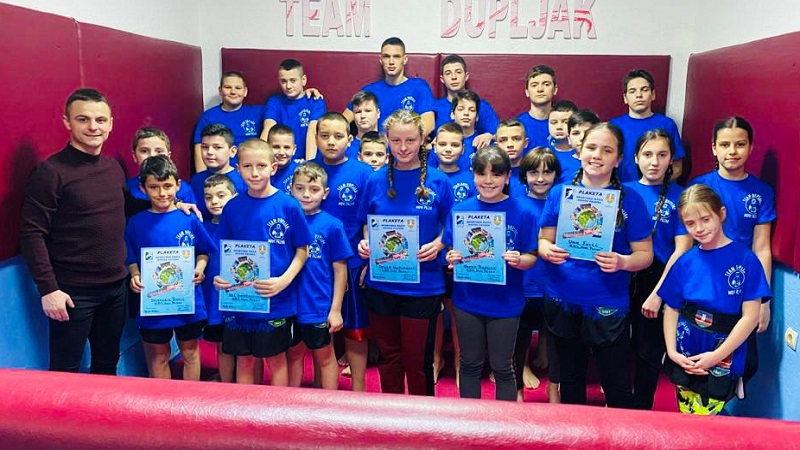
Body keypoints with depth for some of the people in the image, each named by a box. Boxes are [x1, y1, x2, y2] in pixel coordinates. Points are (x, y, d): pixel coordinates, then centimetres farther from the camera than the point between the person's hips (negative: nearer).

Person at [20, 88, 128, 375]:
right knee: (65, 373, 7)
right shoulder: (51, 171, -12)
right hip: (73, 291, -6)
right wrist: (48, 288, -18)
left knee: (108, 365, 19)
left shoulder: (114, 168, 8)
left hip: (116, 286, 6)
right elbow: (32, 234, -14)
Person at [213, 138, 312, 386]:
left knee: (276, 357, 12)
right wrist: (221, 277, -9)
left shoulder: (288, 205, -8)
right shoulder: (232, 207, 1)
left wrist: (283, 281, -17)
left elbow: (302, 250, -4)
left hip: (277, 299, -2)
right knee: (243, 359, 14)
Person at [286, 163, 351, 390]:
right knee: (293, 354, 18)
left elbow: (340, 269, -6)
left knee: (324, 357, 13)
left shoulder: (332, 225, -8)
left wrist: (336, 309, -8)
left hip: (319, 306, -3)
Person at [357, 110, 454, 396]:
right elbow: (367, 225, 11)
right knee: (389, 357, 16)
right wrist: (365, 244, -9)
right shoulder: (376, 181, 2)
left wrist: (438, 245, -16)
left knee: (418, 361, 8)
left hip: (423, 285, -2)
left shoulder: (438, 181, -4)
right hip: (381, 284, 2)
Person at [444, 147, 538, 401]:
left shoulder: (522, 212, -8)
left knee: (502, 367, 12)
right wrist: (452, 258, -18)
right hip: (468, 300, 2)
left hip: (505, 302, -2)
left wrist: (519, 260, -25)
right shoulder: (460, 210, -2)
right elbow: (450, 252, 4)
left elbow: (531, 258, -4)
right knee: (470, 364, 17)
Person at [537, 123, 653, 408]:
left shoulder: (630, 199, -6)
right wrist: (547, 251, -18)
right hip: (562, 302, 3)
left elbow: (645, 254, -4)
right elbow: (543, 241, 5)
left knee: (617, 386, 5)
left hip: (608, 307, -2)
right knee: (570, 379, 20)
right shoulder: (559, 194, 0)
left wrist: (622, 262, -24)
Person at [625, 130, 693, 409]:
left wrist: (657, 293, -12)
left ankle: (641, 411, 28)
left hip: (658, 281, -2)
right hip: (621, 279, 2)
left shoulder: (679, 196, -3)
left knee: (649, 352, 9)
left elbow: (682, 249, -8)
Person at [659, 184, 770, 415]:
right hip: (685, 357, 3)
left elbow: (751, 315, -9)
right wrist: (672, 351, -6)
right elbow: (671, 309, 7)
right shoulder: (685, 262, 3)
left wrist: (717, 355, -13)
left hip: (723, 360, -3)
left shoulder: (745, 259, -7)